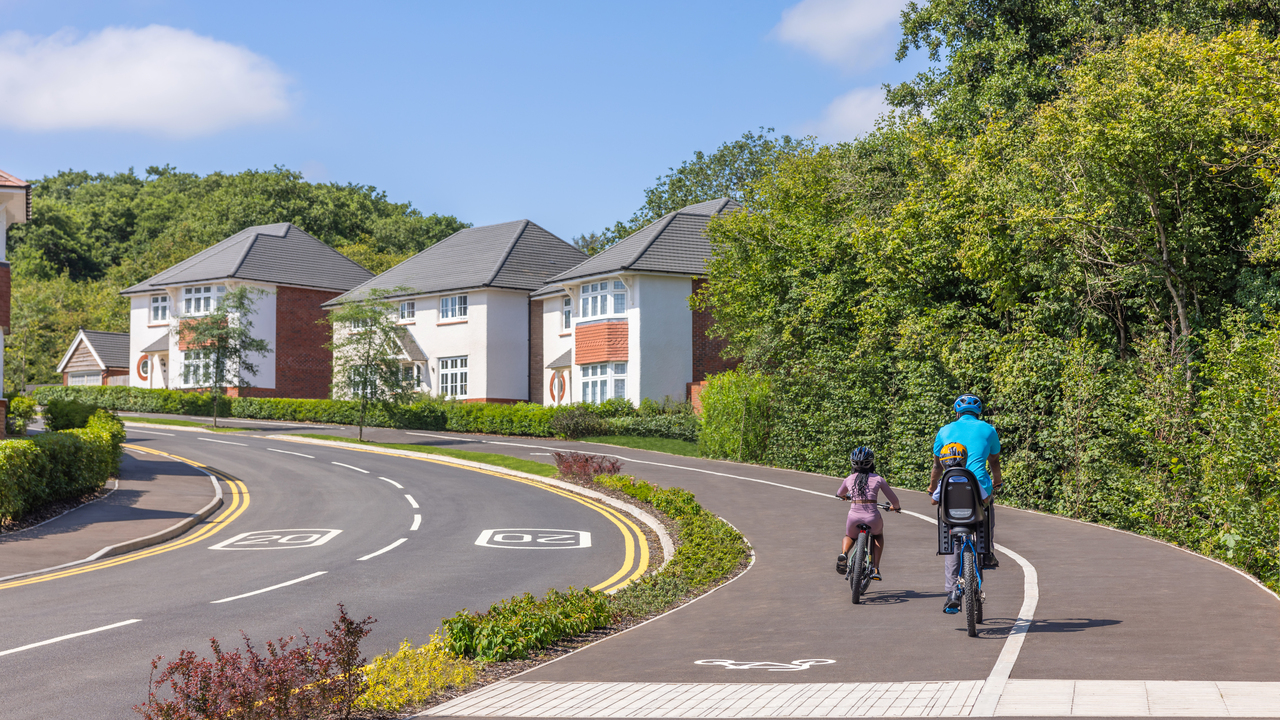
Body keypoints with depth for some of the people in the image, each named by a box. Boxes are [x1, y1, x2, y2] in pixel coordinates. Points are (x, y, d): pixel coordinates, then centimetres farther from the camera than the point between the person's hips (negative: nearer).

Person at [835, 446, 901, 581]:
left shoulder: (848, 480, 10)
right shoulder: (878, 479, 5)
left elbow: (839, 494, 32)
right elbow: (894, 499, 11)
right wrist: (896, 507, 35)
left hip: (854, 518, 1)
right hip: (872, 518, -1)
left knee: (849, 537, 33)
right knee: (878, 535, 34)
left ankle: (843, 554, -1)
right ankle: (875, 569, 21)